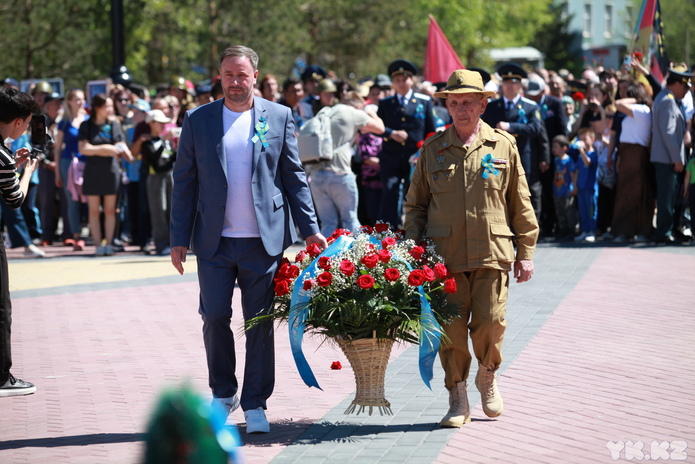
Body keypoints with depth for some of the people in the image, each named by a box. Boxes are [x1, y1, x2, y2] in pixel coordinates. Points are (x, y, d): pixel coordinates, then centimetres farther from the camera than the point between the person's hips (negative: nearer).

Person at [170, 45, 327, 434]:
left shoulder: (279, 117, 5)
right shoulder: (198, 120, 5)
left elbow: (295, 178, 7)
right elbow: (185, 182, 6)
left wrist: (310, 228, 0)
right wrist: (179, 238, 1)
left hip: (264, 240, 0)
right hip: (215, 241, 1)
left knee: (260, 323, 3)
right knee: (215, 318, 1)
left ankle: (255, 405, 11)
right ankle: (223, 393, 21)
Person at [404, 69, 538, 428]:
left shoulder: (504, 146, 8)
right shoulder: (432, 149, 9)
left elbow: (520, 203, 10)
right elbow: (415, 205, 14)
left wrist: (525, 252, 7)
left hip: (492, 254, -1)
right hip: (445, 256, 1)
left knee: (490, 325, -5)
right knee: (451, 330, -1)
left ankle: (487, 378, 24)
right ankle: (457, 400, 12)